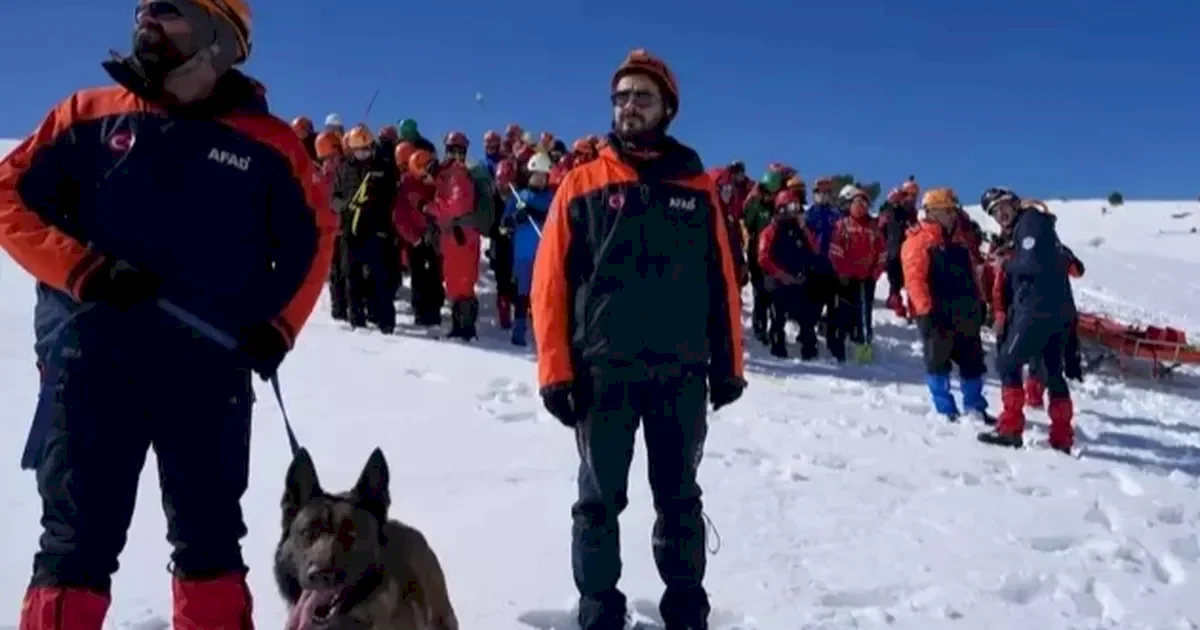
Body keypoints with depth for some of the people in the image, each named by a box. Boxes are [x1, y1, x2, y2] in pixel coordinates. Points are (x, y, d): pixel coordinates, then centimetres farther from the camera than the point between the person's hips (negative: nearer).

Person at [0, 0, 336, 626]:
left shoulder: (267, 142, 4)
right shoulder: (90, 115, 5)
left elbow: (313, 235, 13)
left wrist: (278, 325, 2)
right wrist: (84, 270, -11)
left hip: (211, 368, 1)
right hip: (92, 361, 0)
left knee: (210, 540, 11)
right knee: (78, 539, 4)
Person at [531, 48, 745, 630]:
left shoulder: (696, 187, 8)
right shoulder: (583, 184, 3)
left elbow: (721, 280, 8)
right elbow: (551, 280, -1)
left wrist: (728, 362, 4)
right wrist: (555, 369, -8)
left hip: (682, 370, 2)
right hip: (602, 370, -1)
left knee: (679, 497, 12)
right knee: (600, 498, 7)